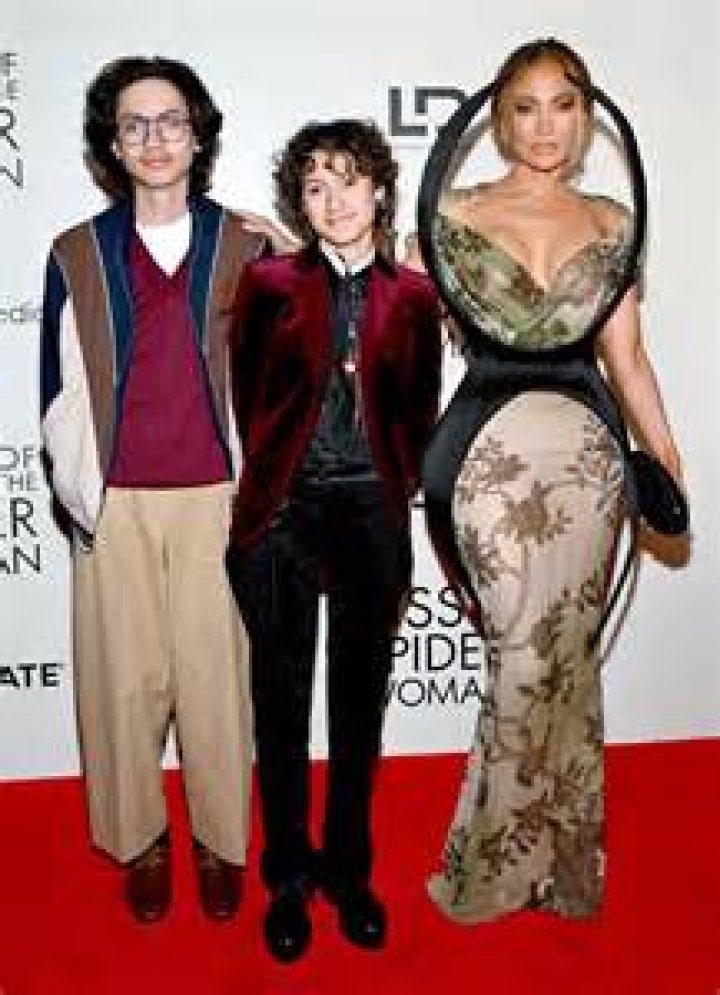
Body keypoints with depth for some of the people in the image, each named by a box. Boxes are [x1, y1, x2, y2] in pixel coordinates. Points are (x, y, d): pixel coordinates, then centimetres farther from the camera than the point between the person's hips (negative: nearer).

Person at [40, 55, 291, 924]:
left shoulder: (247, 245, 5)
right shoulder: (76, 255, 6)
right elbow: (57, 386, 9)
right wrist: (75, 485, 4)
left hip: (216, 497, 0)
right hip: (115, 503, 1)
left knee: (217, 674, 4)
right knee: (127, 677, 7)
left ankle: (221, 840, 24)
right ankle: (140, 838, 27)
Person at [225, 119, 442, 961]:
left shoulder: (413, 296, 5)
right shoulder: (268, 283, 1)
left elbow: (418, 415, 11)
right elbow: (247, 400, 6)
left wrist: (389, 496, 5)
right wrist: (273, 486, 7)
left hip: (374, 517, 1)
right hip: (283, 514, -1)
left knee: (361, 702, 11)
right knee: (282, 703, 8)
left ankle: (348, 868, 29)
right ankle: (288, 877, 25)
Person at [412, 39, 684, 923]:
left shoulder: (612, 223, 12)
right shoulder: (457, 213, 6)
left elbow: (626, 358, 12)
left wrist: (668, 464, 9)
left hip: (587, 455, 3)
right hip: (491, 452, -2)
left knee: (565, 655, 5)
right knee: (534, 659, -4)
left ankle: (504, 865, 24)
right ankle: (557, 865, 19)